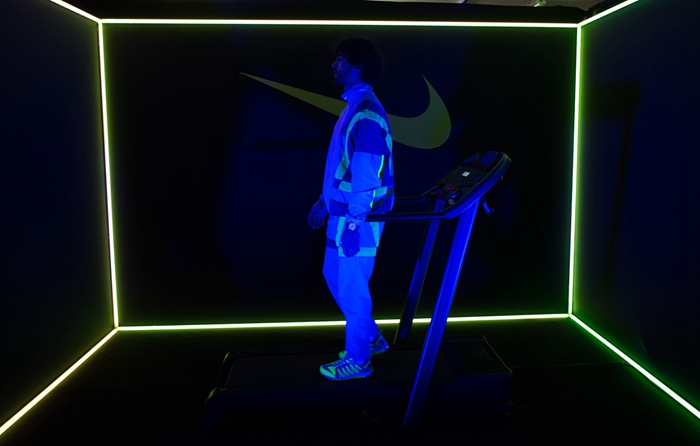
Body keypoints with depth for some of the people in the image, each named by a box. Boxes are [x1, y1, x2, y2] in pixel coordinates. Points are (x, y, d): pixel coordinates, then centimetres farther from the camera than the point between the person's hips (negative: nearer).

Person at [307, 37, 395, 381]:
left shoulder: (366, 113, -18)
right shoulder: (353, 107, 13)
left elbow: (367, 174, -22)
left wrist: (354, 223, -22)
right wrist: (325, 201, 22)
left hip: (356, 219, -10)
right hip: (341, 213, 10)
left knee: (352, 288, 3)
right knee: (334, 276, 21)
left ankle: (358, 360, 22)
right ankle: (371, 338, 36)